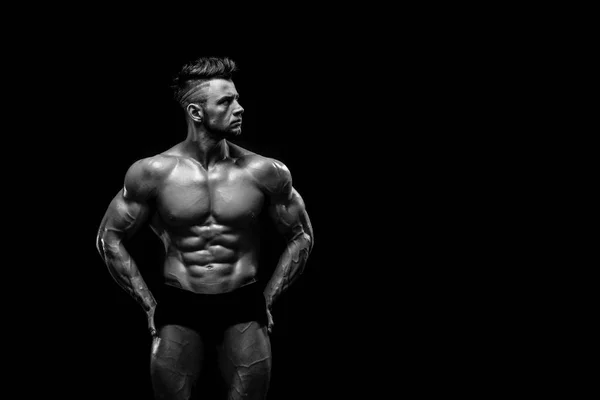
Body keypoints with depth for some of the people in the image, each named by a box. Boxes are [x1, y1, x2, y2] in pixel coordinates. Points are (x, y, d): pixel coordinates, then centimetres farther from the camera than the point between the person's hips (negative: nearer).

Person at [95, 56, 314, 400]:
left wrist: (267, 300, 6)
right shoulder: (154, 172, -5)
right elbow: (109, 237, 5)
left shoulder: (264, 172, -4)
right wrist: (149, 304, 3)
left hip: (243, 307, 0)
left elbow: (302, 237, 9)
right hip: (179, 307, 0)